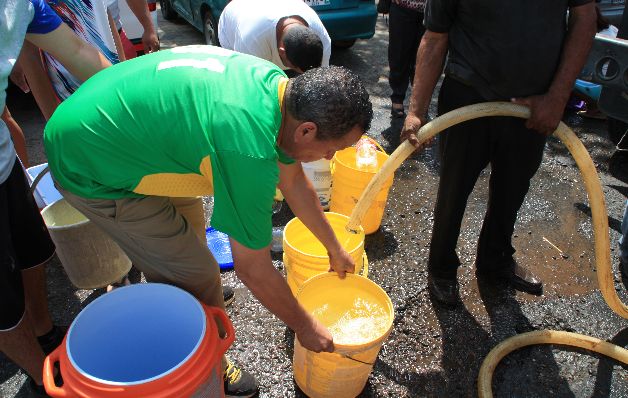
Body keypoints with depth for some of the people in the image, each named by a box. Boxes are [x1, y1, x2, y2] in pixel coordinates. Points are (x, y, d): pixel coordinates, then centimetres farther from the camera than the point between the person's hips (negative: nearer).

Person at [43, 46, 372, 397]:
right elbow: (253, 269, -23)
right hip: (88, 170, -9)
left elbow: (294, 182, 5)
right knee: (196, 275, -3)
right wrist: (305, 327, -6)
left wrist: (334, 248, 15)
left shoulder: (280, 85, -8)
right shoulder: (248, 149, -35)